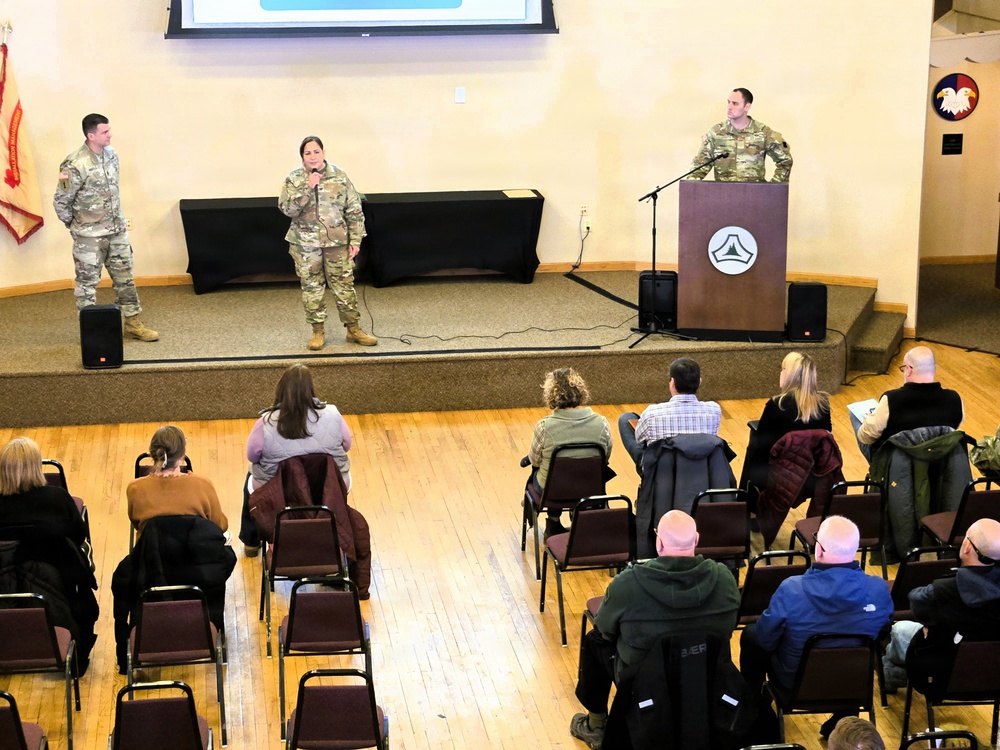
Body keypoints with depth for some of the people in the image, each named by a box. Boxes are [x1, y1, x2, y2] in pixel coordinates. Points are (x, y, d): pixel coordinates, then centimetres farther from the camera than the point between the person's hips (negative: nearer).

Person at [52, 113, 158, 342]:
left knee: (124, 277, 13)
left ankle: (132, 322, 24)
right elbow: (61, 202, -14)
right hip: (89, 236, -7)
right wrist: (76, 225, -2)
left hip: (117, 229, 7)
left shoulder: (110, 154, 0)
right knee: (88, 282, 5)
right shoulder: (75, 165, -22)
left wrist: (119, 218, 15)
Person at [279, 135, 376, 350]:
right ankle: (317, 331, 19)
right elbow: (287, 208, -14)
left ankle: (353, 328, 16)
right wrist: (307, 188, -22)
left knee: (344, 285, 4)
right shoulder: (294, 179, -2)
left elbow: (354, 210, 0)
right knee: (311, 287, 7)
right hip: (306, 244, 0)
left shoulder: (339, 176, -2)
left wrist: (355, 240, -4)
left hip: (337, 242, 0)